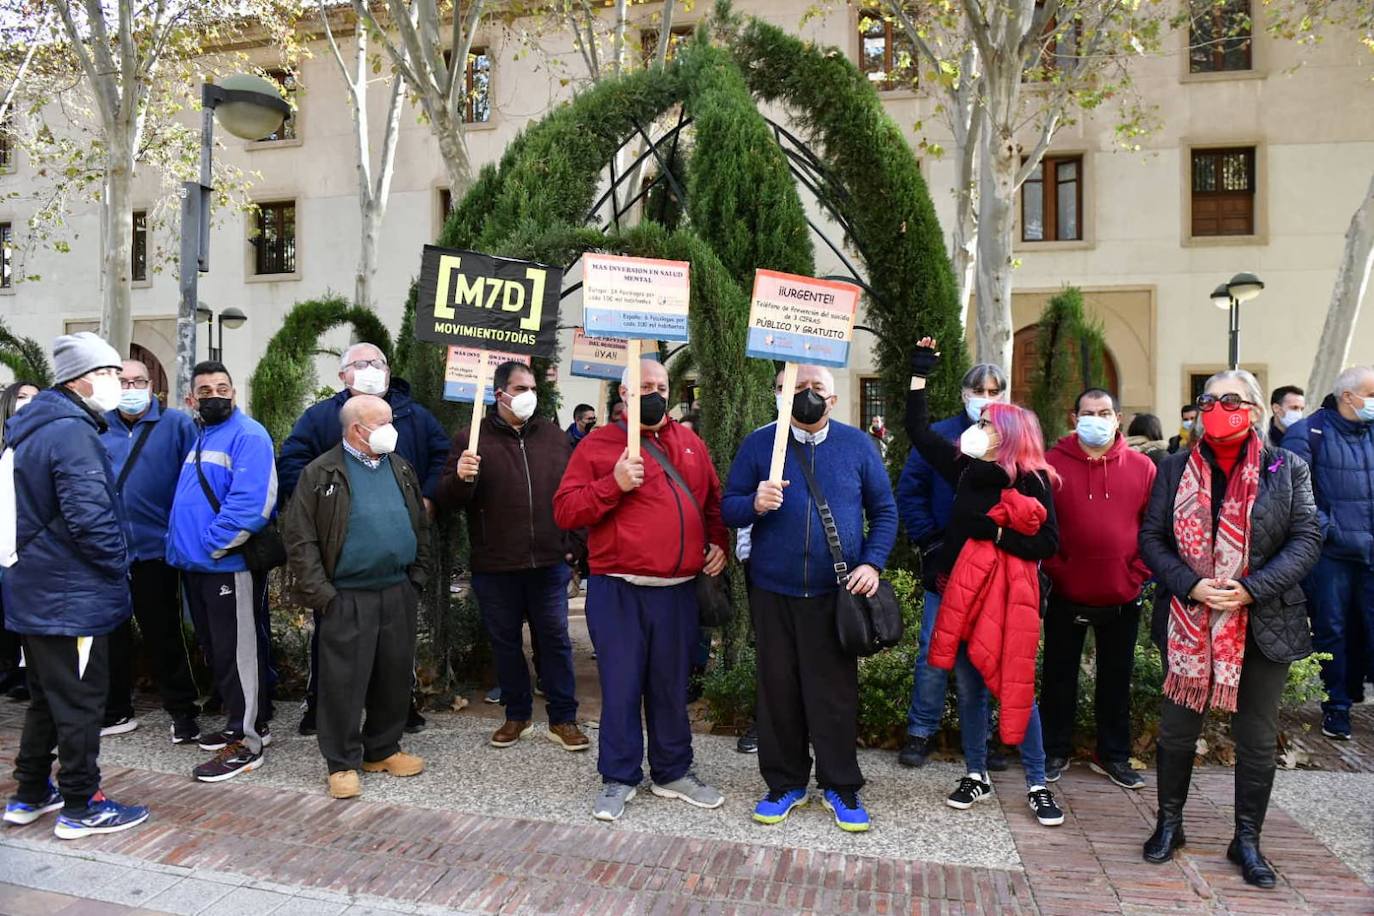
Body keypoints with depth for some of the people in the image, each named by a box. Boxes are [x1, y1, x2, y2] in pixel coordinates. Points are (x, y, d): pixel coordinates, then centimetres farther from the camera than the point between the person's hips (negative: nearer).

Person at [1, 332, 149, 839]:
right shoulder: (72, 433, -20)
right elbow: (88, 516, -27)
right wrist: (118, 567, -12)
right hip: (72, 594, -10)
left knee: (45, 697, 21)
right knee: (80, 702, 2)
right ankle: (80, 807, 13)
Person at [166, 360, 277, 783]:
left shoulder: (248, 435, -12)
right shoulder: (199, 437, 17)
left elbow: (250, 501, -23)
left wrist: (213, 544, -19)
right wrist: (182, 545, 12)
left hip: (231, 564, -9)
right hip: (195, 565, 9)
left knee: (239, 652, -2)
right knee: (215, 650, 17)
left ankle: (247, 741, 7)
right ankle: (240, 722, 31)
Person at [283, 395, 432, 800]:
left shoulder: (401, 469, 10)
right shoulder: (321, 474, -4)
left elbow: (421, 526, 16)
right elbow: (299, 538, -7)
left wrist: (417, 576, 8)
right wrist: (320, 593, -11)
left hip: (399, 593, 5)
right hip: (347, 597, -5)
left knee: (395, 677, 12)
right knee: (343, 682, 2)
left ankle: (382, 749, 28)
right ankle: (342, 763, 16)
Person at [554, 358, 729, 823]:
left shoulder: (690, 443, 12)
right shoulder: (597, 445, -1)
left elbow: (714, 501, 21)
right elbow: (565, 511, -6)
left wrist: (719, 543, 5)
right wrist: (613, 484, -17)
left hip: (679, 590, 4)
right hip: (619, 591, -3)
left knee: (672, 685, 14)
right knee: (621, 686, 4)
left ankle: (674, 772, 30)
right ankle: (618, 778, 20)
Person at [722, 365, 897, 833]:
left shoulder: (856, 444, 4)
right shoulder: (759, 443, 3)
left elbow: (885, 511, 8)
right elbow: (728, 509, 2)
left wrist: (872, 563, -6)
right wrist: (755, 503, -20)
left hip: (836, 593, 0)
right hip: (773, 592, 1)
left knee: (835, 691, 5)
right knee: (778, 688, 9)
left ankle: (840, 786, 23)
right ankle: (785, 783, 25)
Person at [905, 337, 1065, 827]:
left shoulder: (1033, 481, -6)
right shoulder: (966, 468, 6)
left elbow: (1048, 543, -11)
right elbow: (918, 430, 10)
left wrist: (993, 530, -17)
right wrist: (919, 374, 9)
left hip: (1010, 597, -4)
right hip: (964, 592, 5)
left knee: (1018, 689, 2)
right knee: (969, 689, 12)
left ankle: (1038, 785, 18)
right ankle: (976, 776, 27)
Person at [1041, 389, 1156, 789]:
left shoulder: (1142, 467, 0)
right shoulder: (1053, 463, -6)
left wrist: (1138, 574, -4)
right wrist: (1055, 569, -10)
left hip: (1123, 598, 2)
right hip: (1067, 595, -1)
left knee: (1117, 678, 15)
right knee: (1059, 676, 10)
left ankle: (1113, 755, 31)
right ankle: (1054, 752, 25)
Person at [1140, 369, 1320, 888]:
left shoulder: (1287, 470, 0)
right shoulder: (1176, 470, 2)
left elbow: (1306, 540, -5)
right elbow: (1151, 538, -1)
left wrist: (1251, 588, -17)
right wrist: (1191, 585, -16)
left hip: (1262, 625, 0)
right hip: (1188, 623, 1)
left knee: (1257, 737, 10)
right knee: (1177, 728, 11)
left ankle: (1247, 841, 27)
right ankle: (1169, 824, 30)